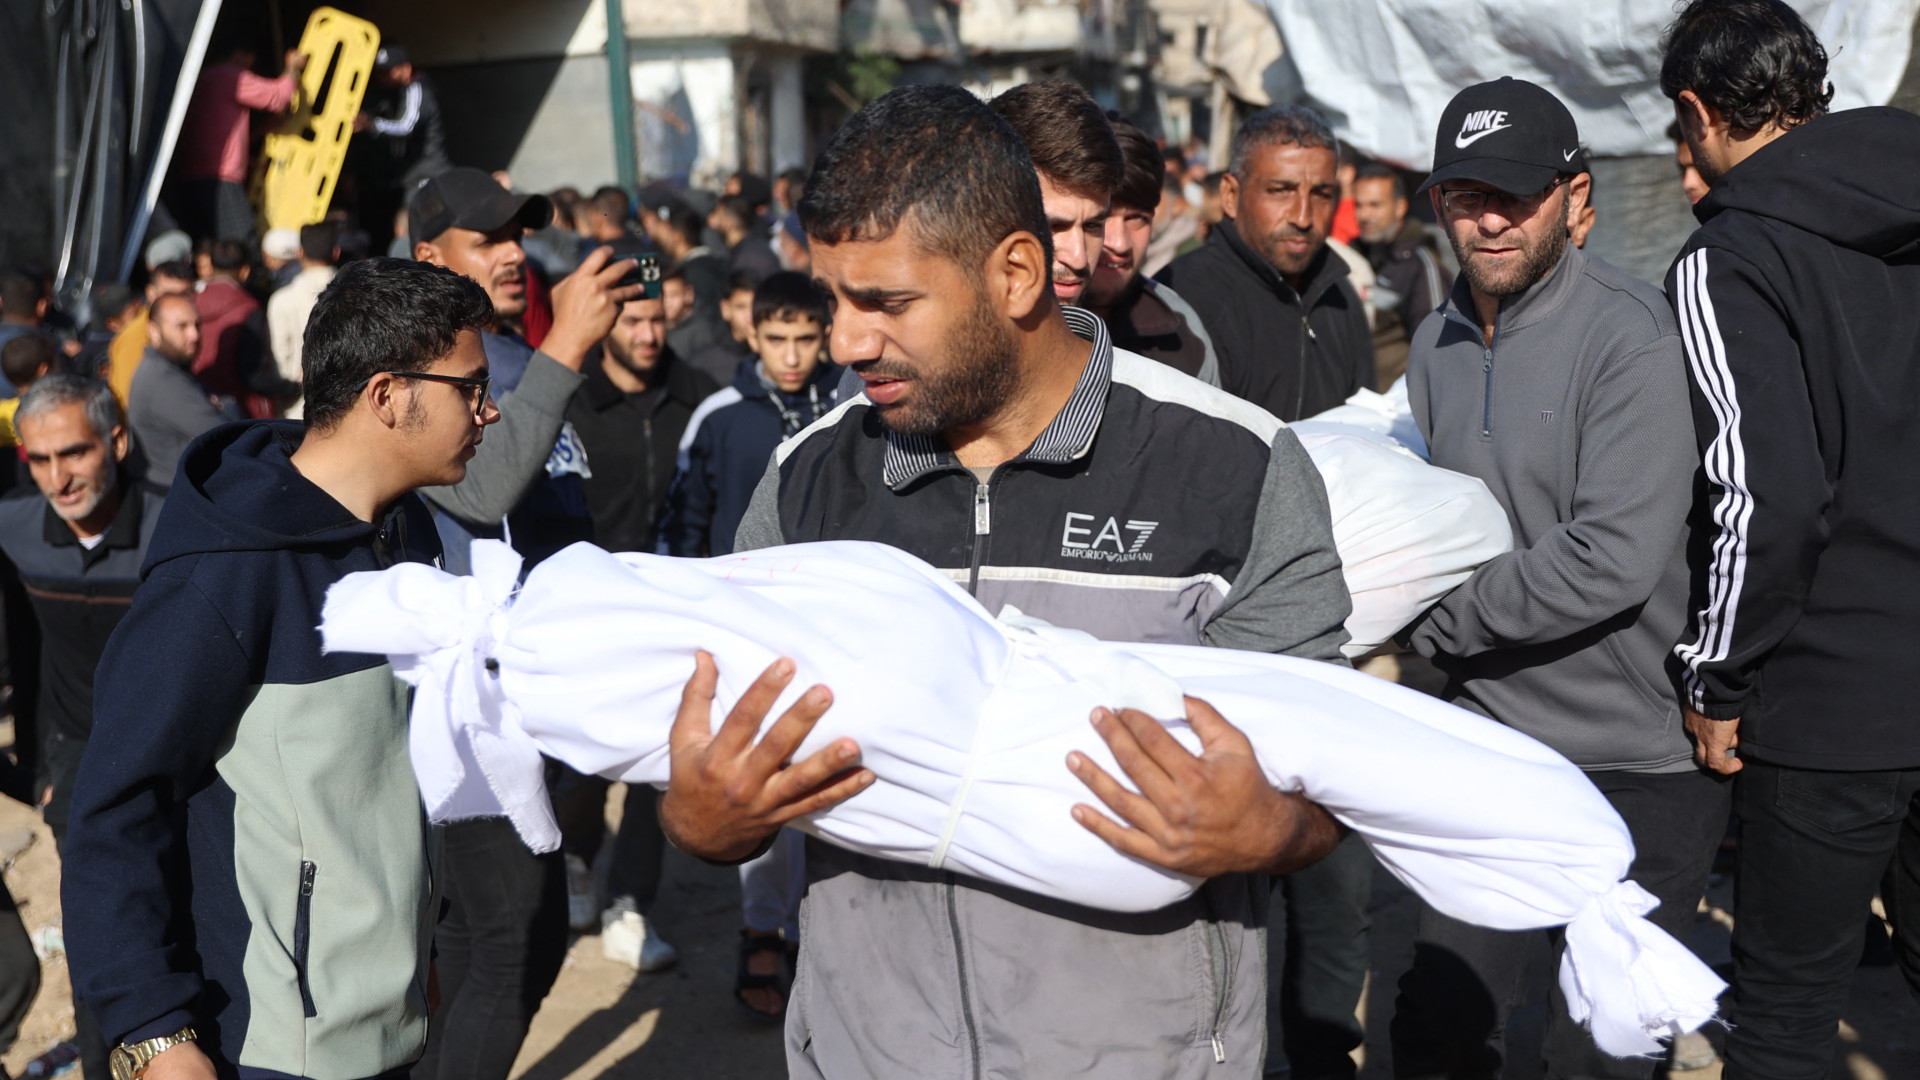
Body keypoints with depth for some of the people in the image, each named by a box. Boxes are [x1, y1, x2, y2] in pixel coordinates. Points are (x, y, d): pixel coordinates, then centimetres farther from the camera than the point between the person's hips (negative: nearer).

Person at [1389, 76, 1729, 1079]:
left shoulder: (1631, 337, -17)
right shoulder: (1438, 341, 7)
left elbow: (1618, 557, -25)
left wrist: (1439, 620, -15)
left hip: (1638, 763, -6)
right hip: (1489, 738, 6)